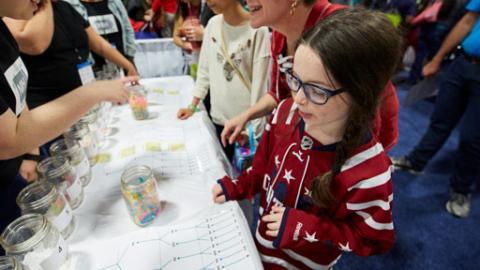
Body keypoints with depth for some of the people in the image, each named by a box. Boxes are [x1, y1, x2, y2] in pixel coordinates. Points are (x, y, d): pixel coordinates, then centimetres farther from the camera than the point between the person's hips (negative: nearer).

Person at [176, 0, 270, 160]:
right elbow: (205, 69, 9)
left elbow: (260, 81, -14)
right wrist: (193, 106, 7)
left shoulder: (258, 30, -14)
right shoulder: (213, 24, 2)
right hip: (219, 117, 5)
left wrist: (254, 125, -13)